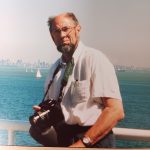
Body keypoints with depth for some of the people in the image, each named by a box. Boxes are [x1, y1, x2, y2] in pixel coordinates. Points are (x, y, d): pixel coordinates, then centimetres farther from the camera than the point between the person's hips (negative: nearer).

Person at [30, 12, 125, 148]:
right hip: (59, 137, 6)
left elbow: (116, 111, -18)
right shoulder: (55, 68, 8)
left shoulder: (94, 58, -11)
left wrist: (82, 143, -21)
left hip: (93, 140, -5)